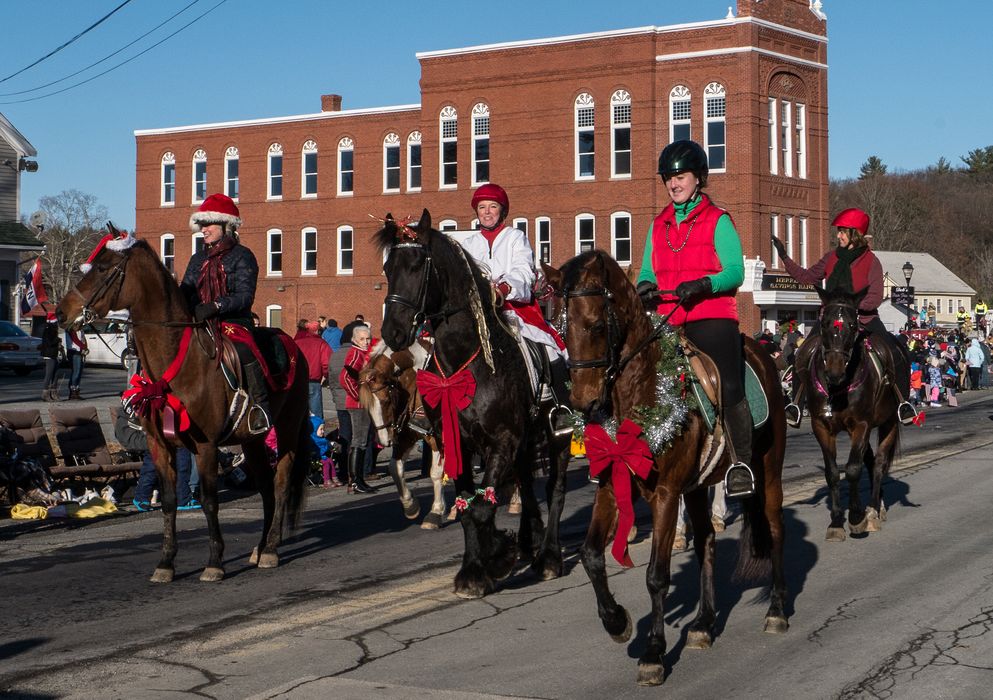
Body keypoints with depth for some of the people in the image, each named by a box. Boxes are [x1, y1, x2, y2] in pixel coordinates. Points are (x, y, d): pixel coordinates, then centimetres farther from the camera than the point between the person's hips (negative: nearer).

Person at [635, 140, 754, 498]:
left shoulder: (718, 221, 3)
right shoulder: (658, 226, 18)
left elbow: (735, 272, -5)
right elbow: (648, 272, 21)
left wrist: (702, 285, -22)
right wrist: (645, 287, -3)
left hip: (711, 317, -5)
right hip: (667, 321, 5)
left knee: (728, 387, -18)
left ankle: (741, 463, -14)